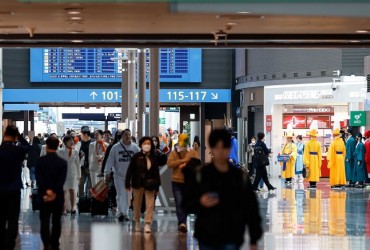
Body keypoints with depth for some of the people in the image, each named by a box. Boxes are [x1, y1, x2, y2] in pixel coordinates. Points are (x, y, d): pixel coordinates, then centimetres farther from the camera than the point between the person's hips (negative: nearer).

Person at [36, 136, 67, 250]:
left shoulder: (40, 161, -3)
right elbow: (62, 180, -12)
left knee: (44, 221, 1)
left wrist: (46, 191, -15)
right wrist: (54, 192, -16)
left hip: (44, 196, -1)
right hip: (58, 196, 1)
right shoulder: (62, 162, -3)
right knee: (56, 222, 12)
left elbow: (38, 178, -12)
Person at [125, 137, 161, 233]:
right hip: (138, 184, 0)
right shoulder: (136, 157, -4)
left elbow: (156, 172, 2)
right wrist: (128, 184, -6)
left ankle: (147, 224, -10)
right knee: (137, 203, 12)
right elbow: (130, 170, -3)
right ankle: (137, 222, 30)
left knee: (150, 204, -8)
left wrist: (156, 185, -2)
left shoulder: (153, 158, 1)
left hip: (150, 185, 1)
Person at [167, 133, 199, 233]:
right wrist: (182, 160, -16)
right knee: (179, 203, -12)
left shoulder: (193, 153, 6)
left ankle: (182, 223, 25)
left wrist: (186, 165, -18)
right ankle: (182, 223, -20)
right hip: (177, 182, -1)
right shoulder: (174, 153, 5)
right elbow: (169, 164, -11)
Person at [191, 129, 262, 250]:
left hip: (231, 239, -1)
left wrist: (254, 240, 2)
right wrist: (200, 203, -22)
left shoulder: (240, 177, 0)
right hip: (207, 238, 1)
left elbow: (251, 208, 4)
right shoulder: (201, 175, -2)